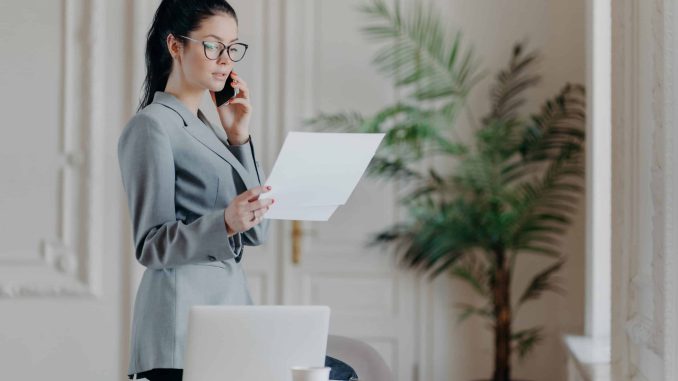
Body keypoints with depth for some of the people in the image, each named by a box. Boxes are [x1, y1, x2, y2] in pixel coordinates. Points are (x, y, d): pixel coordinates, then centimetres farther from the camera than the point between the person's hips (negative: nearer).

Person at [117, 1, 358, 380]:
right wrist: (225, 224, -27)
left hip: (231, 305, 8)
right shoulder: (151, 126, -5)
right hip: (184, 325, -8)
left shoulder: (203, 128, 19)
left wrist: (239, 137, 6)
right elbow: (151, 246, -12)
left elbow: (257, 232, 12)